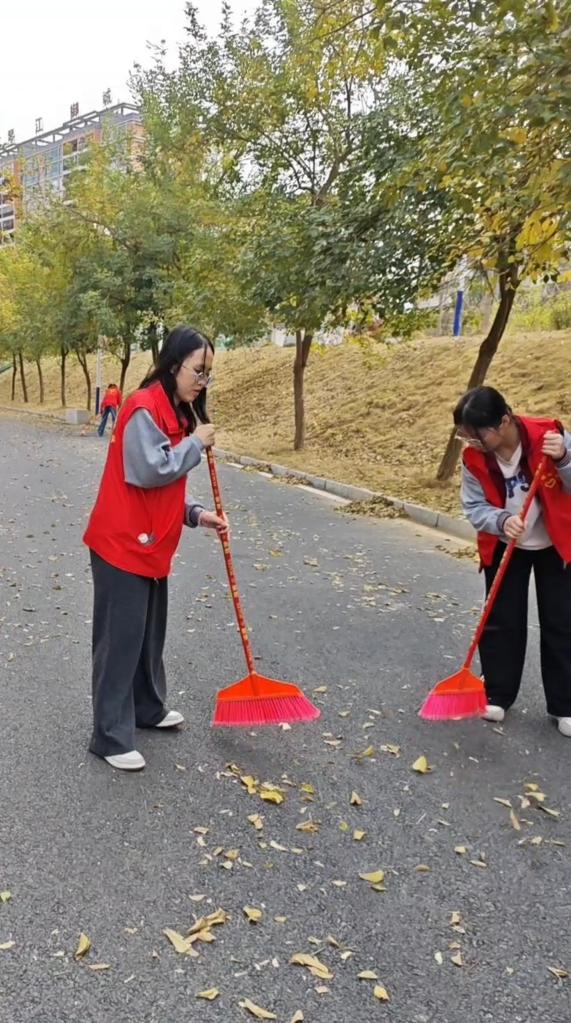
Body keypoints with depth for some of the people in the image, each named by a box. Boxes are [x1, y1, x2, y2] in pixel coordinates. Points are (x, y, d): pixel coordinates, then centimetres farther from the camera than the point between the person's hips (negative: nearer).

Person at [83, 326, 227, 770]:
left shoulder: (177, 413, 12)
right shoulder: (144, 409, -18)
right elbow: (150, 472, -26)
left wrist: (196, 514, 3)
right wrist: (196, 443, -16)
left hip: (152, 545, 9)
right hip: (122, 544, -9)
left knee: (151, 634, 19)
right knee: (120, 639, -2)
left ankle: (148, 708, 36)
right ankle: (111, 736, 9)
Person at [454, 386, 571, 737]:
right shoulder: (474, 458, -18)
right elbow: (475, 507, -13)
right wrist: (502, 521, -33)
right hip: (504, 547, 2)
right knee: (501, 621, 4)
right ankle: (497, 695, 20)